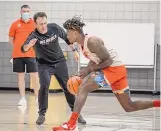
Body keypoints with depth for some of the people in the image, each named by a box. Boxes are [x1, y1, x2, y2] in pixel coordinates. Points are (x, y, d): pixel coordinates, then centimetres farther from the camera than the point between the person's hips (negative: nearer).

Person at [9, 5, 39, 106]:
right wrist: (19, 48, 5)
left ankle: (38, 98, 5)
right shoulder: (15, 24, 4)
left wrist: (33, 46, 0)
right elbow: (11, 39, 10)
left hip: (31, 54, -1)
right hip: (18, 55, 1)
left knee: (35, 76, -4)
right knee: (21, 76, 5)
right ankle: (23, 98, 10)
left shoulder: (35, 24, 3)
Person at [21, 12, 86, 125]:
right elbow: (24, 49, -44)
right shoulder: (34, 35, -27)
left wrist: (74, 50, 12)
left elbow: (66, 38, 4)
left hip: (60, 62, 3)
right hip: (44, 65, -3)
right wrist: (29, 45, -66)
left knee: (67, 87, 7)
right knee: (44, 86, -22)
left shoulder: (54, 28, -16)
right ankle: (42, 114, -7)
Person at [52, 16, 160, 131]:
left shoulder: (91, 41, -19)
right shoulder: (82, 44, 10)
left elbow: (109, 60, -19)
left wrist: (90, 69, -17)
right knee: (129, 107, 12)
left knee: (83, 89, -16)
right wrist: (85, 73, 6)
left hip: (115, 68, -10)